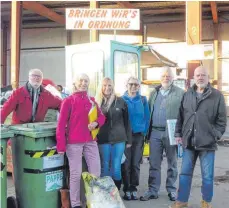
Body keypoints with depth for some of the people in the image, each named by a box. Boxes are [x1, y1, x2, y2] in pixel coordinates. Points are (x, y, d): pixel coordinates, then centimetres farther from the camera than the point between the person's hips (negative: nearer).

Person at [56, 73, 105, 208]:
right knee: (76, 174, 2)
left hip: (91, 141, 5)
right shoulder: (68, 101, -5)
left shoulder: (92, 100, 11)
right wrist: (61, 145, -15)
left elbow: (101, 116, 18)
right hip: (74, 142, -5)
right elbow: (61, 124, -8)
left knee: (96, 172, 9)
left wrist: (96, 123, -7)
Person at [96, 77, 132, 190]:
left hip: (119, 139, 0)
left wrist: (128, 139, 5)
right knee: (105, 168, 5)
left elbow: (126, 121, 6)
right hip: (103, 140, 0)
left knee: (116, 168, 2)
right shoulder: (98, 102, 4)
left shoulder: (120, 101, 4)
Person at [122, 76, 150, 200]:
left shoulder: (143, 100, 4)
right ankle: (126, 189, 11)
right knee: (126, 164, 0)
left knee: (135, 163, 5)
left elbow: (146, 117, 6)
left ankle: (133, 188, 16)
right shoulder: (122, 100, 1)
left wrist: (145, 132, -1)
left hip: (138, 135, 1)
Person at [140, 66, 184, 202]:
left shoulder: (180, 93, -3)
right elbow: (149, 112, 11)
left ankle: (171, 190, 23)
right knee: (154, 164, 7)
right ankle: (153, 191, 16)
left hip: (171, 133, -3)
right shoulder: (154, 93, 12)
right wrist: (148, 132, 6)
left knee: (172, 164, 10)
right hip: (155, 132, 4)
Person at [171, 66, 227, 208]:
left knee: (207, 176, 8)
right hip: (189, 142, 3)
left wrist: (215, 136, -9)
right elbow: (180, 117, 13)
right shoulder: (187, 95, 8)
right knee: (185, 173, 11)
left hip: (208, 143, -3)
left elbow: (222, 120, -2)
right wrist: (178, 134, 7)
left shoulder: (217, 96, -2)